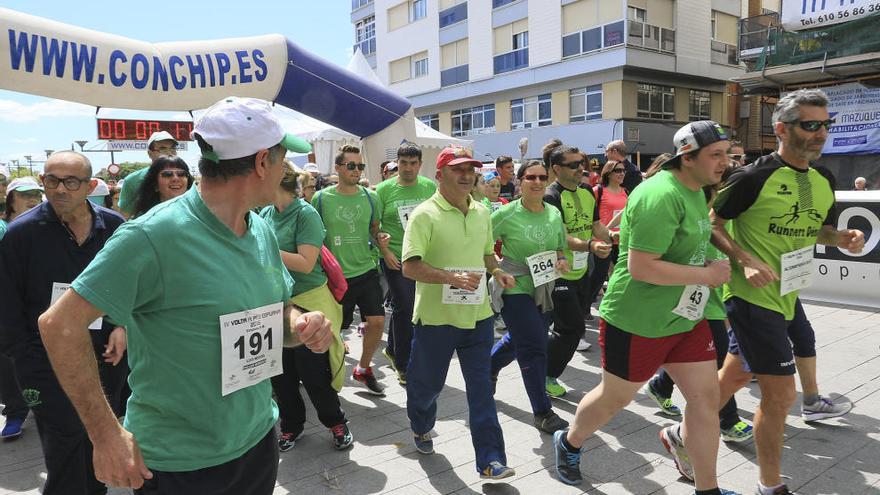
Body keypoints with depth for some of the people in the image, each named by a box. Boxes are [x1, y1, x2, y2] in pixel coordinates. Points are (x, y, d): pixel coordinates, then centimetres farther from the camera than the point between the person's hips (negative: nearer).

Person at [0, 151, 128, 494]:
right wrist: (30, 364, -6)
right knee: (66, 452, -1)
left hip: (107, 355, 3)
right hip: (49, 362, -3)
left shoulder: (114, 227, 0)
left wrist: (123, 327, -1)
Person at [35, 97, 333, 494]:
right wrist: (107, 434, -19)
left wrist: (302, 326, -12)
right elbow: (60, 324, -19)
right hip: (178, 463, -6)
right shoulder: (153, 236, -22)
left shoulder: (263, 231, 0)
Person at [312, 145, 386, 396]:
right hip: (335, 275, -2)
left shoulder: (369, 197, 2)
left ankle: (363, 368, 19)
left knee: (377, 320, -5)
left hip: (366, 271, 2)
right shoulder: (321, 198, -5)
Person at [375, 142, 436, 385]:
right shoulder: (384, 189, -4)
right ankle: (403, 365, 14)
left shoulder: (430, 187, 5)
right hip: (396, 259, -4)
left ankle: (393, 350, 36)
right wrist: (385, 251, -10)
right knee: (404, 308, -2)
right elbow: (374, 225, -2)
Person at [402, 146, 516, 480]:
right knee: (427, 382, 15)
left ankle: (491, 460, 12)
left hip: (477, 315, 4)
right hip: (436, 317, -4)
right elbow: (410, 267, -20)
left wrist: (496, 271, 2)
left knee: (481, 388, 5)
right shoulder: (425, 215, -12)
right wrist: (453, 278, -30)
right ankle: (421, 427, 46)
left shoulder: (482, 213, 8)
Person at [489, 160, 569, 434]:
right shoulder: (507, 213, -13)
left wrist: (562, 261, -6)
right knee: (534, 349, -7)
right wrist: (497, 266, -17)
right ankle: (542, 412, 6)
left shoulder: (554, 214, 3)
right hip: (514, 288, -6)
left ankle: (489, 366, 53)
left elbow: (559, 250, 14)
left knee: (518, 340, 23)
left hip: (542, 289, 6)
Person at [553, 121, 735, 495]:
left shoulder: (695, 191, 8)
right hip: (638, 321, -9)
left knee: (706, 398, 9)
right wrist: (706, 275, -21)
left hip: (686, 318, 9)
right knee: (615, 397, 11)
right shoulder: (661, 196, -24)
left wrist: (709, 267, 7)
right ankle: (568, 444, 39)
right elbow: (640, 267, -29)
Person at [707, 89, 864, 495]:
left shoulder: (824, 180, 7)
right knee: (779, 393, -3)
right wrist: (744, 261, -23)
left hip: (787, 294, 8)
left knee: (733, 377, 18)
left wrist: (842, 238, 0)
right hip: (754, 296, -8)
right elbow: (710, 224, -11)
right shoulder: (753, 177, -17)